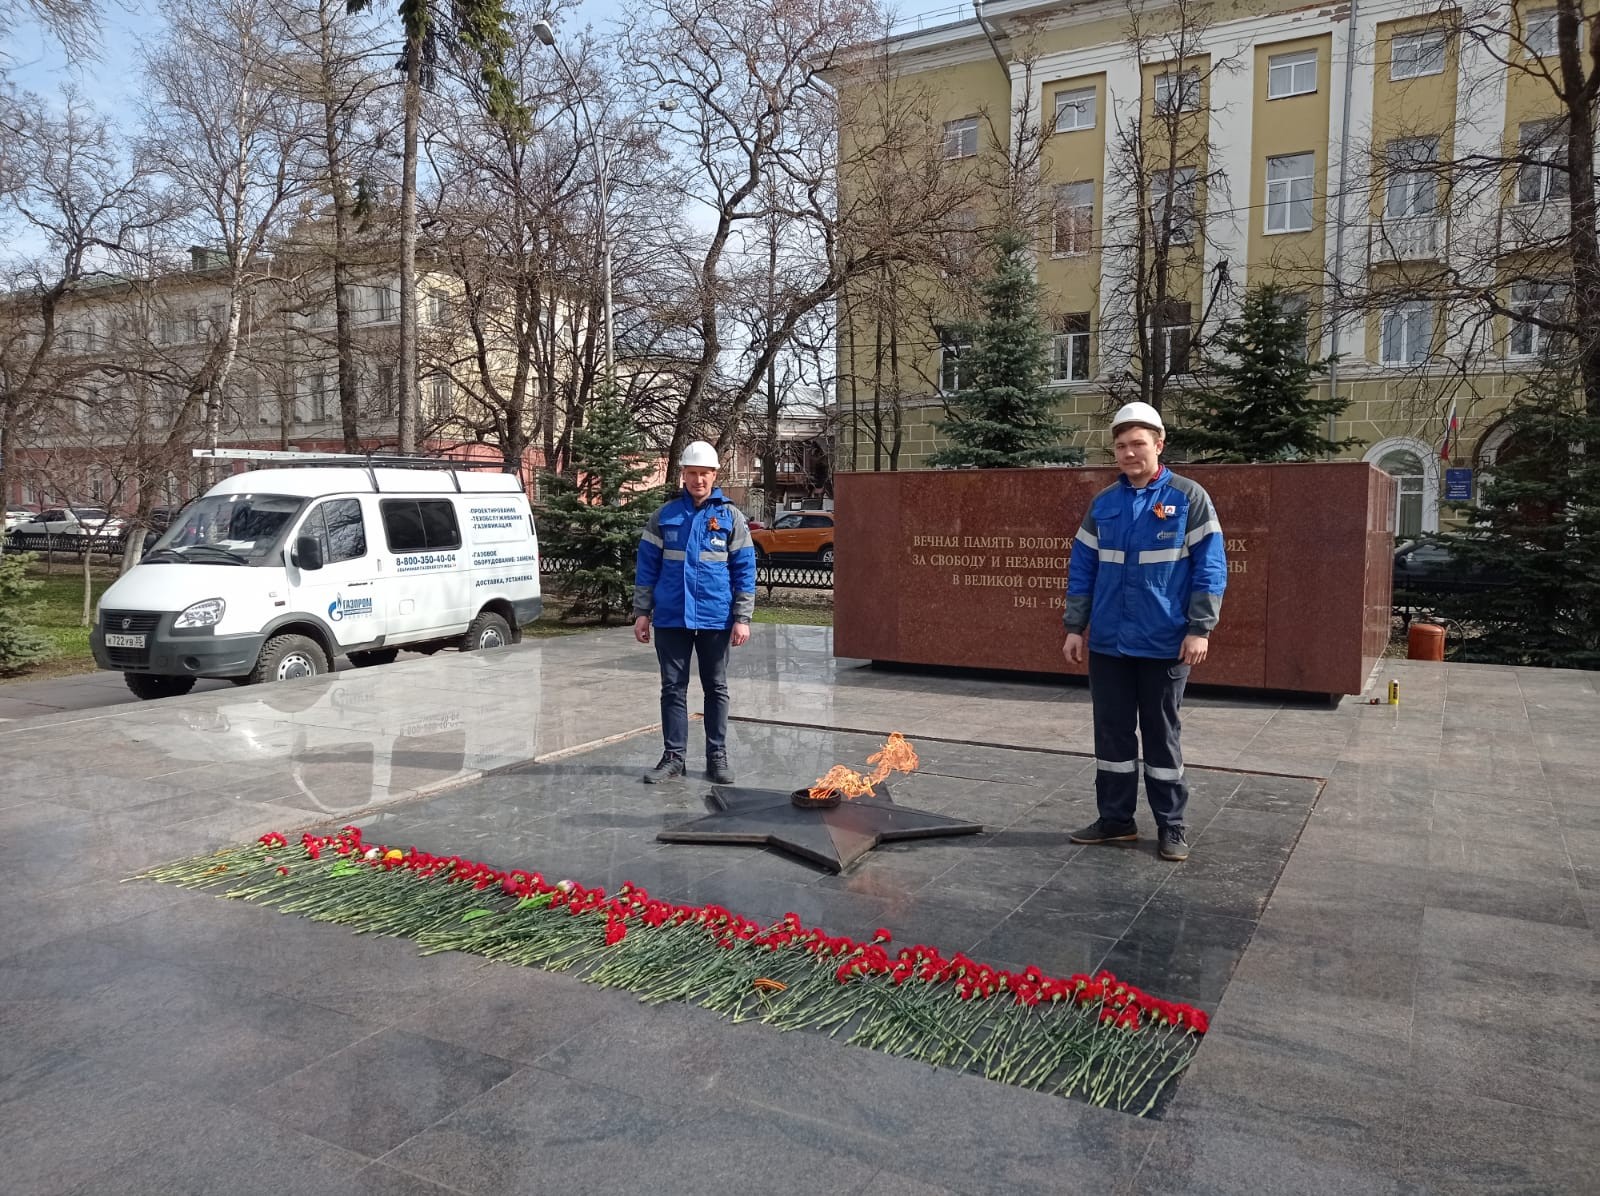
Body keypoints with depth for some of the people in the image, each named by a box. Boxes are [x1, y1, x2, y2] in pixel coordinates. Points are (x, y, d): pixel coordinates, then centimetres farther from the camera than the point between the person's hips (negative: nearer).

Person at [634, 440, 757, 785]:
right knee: (673, 689, 7)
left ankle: (717, 756, 19)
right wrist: (642, 612, 1)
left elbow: (745, 570, 0)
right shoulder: (665, 516, 5)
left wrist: (742, 618, -6)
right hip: (671, 618, 1)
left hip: (715, 620, -1)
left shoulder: (731, 517, 2)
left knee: (716, 689, 9)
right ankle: (673, 756, 15)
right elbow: (647, 567, 6)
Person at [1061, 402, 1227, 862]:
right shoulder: (1103, 504, 7)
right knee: (1111, 733, 10)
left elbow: (1210, 568, -6)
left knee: (1161, 734, 6)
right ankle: (1115, 819, 23)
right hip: (1108, 643, 4)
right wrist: (1074, 627, 4)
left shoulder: (1189, 497, -3)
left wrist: (1200, 629, -12)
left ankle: (1171, 826, 19)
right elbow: (1082, 570, 9)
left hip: (1164, 644, -4)